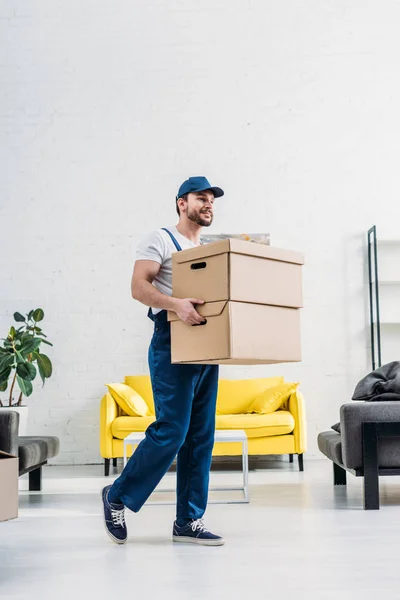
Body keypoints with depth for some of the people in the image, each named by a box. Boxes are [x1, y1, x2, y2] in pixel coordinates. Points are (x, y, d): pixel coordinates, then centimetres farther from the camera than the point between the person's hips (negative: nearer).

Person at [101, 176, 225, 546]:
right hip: (173, 345, -8)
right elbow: (139, 286, -13)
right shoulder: (161, 241, 0)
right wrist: (175, 304, -29)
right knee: (171, 431, -12)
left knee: (201, 436, 5)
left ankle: (189, 521, 11)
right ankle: (118, 497, 6)